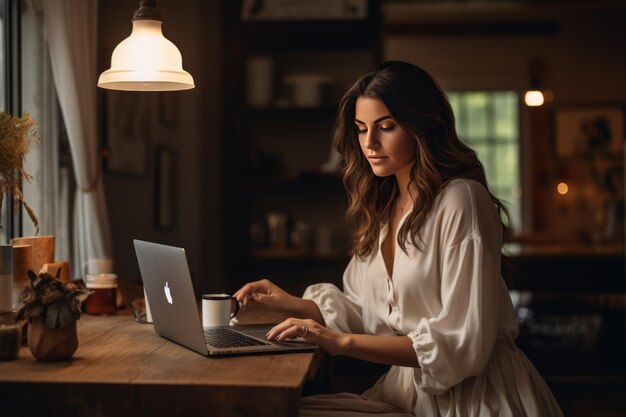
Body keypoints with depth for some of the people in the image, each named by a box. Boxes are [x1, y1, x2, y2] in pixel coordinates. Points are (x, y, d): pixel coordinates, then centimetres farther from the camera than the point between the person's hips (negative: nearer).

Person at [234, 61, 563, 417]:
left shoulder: (461, 200, -15)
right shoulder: (382, 207, 10)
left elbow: (464, 344, -20)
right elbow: (370, 314, 13)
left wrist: (343, 342, -23)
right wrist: (290, 304, 0)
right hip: (408, 386, 7)